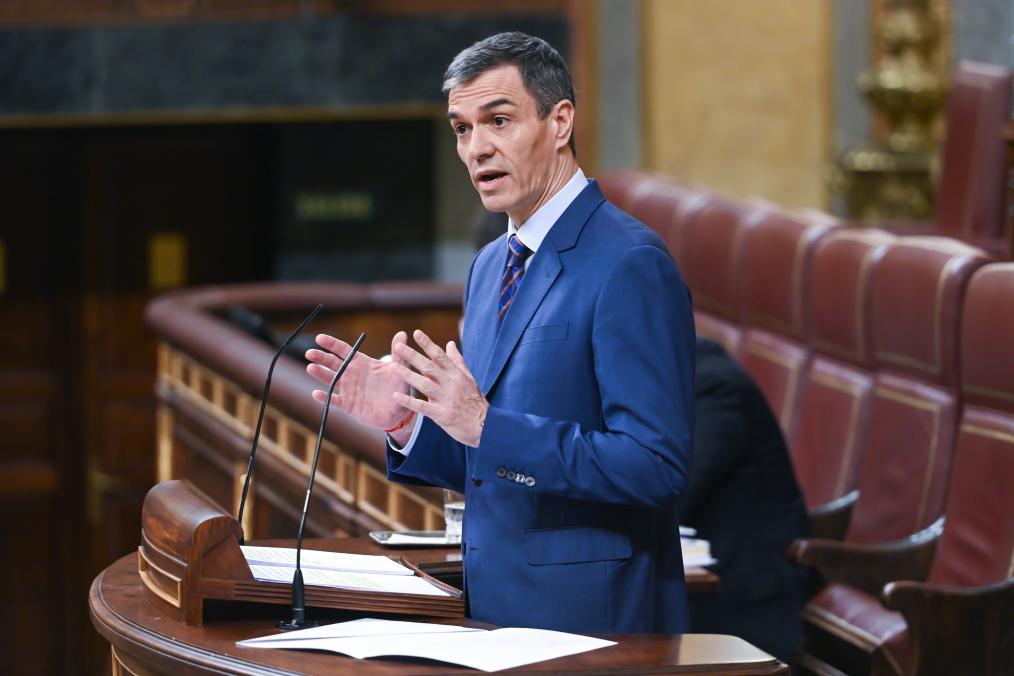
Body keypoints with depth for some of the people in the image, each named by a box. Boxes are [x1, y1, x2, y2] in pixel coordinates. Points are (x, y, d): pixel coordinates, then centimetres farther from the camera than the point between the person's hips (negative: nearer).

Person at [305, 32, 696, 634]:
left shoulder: (630, 264, -14)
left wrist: (486, 425, -24)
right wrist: (404, 420, 0)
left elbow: (657, 466, -21)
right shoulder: (491, 267, 13)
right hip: (495, 607, 8)